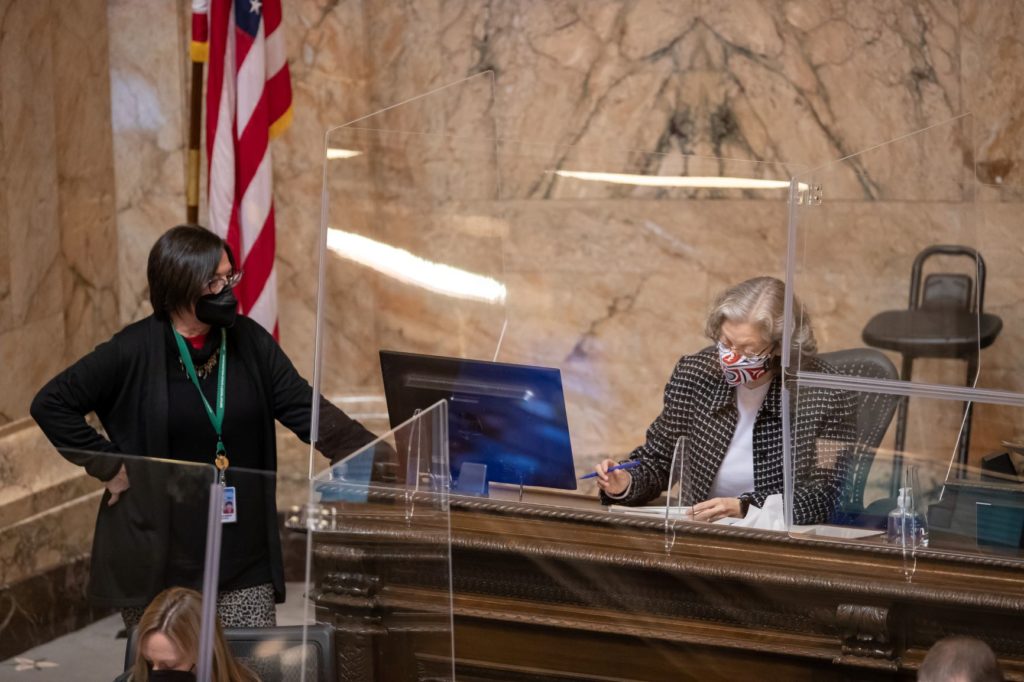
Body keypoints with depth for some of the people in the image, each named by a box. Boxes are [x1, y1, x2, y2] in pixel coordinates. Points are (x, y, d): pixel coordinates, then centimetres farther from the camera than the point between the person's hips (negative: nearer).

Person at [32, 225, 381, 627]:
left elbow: (305, 409, 0)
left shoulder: (249, 342, 2)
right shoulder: (134, 352, -8)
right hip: (158, 559, -3)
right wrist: (108, 466, -6)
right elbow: (51, 405, -2)